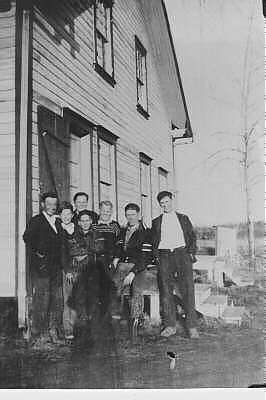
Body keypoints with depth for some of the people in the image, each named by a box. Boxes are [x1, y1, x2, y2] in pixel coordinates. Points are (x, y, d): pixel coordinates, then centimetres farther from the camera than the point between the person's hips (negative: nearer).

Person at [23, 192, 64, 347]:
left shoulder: (58, 222, 17)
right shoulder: (36, 221, -1)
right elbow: (27, 238, -13)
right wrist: (37, 253, -15)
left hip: (56, 267, 6)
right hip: (41, 267, -6)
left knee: (57, 301, 7)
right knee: (41, 301, -4)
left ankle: (54, 333, 17)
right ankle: (39, 335, 5)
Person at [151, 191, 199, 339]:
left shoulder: (184, 218, 18)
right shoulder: (156, 222, 19)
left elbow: (192, 236, 14)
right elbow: (153, 242, 17)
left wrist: (191, 253, 0)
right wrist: (156, 256, 2)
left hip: (182, 254, -1)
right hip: (164, 256, 1)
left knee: (188, 290, -10)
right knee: (166, 291, -5)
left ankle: (192, 326, -6)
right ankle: (170, 326, 1)